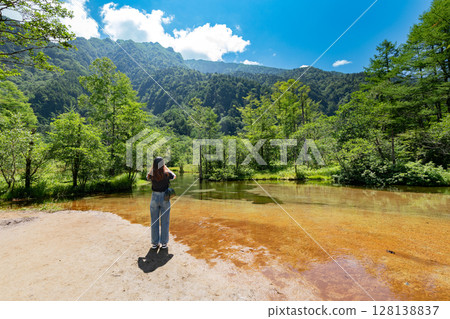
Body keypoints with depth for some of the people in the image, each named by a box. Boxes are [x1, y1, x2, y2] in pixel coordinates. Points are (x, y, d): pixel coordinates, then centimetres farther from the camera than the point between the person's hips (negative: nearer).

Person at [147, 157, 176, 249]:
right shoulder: (167, 174, -14)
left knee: (154, 222, 13)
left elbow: (147, 177, 16)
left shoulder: (151, 175, -10)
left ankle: (155, 243, 22)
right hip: (165, 198, -1)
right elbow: (174, 176, 9)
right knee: (164, 222, 10)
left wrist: (154, 167, 8)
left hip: (154, 198, 2)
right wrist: (166, 167, 14)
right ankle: (164, 243, 18)